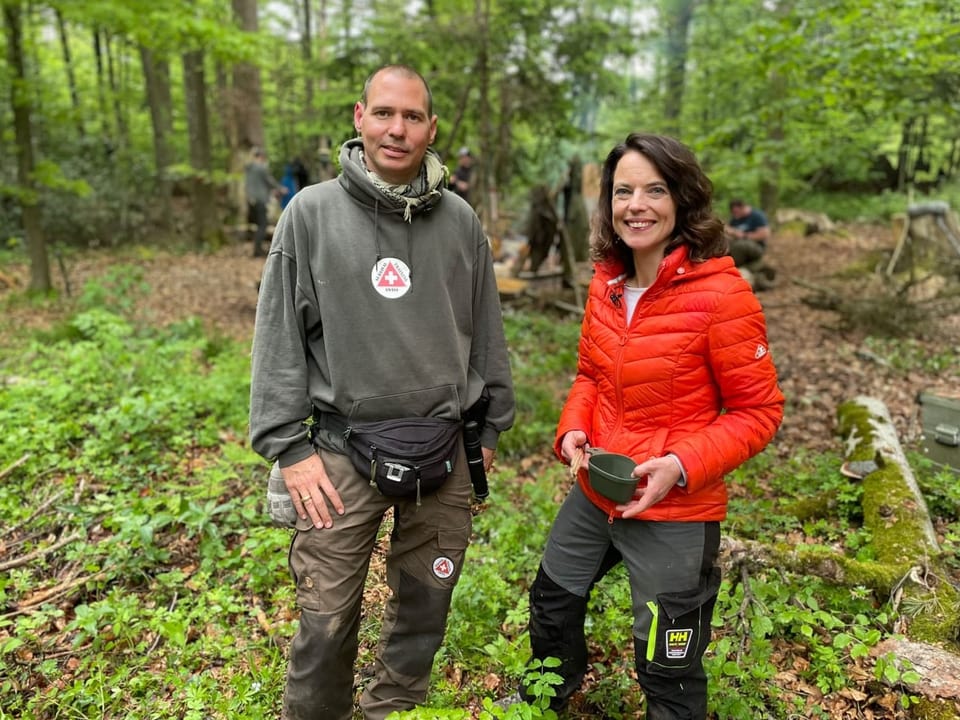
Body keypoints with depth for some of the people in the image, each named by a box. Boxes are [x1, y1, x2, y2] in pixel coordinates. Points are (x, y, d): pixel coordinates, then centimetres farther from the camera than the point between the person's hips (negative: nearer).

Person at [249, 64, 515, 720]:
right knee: (327, 622, 7)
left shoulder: (460, 220, 3)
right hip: (343, 450, -2)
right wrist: (290, 447, -7)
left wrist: (490, 425, 11)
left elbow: (486, 332, 10)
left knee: (423, 611, 16)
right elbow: (279, 338, -3)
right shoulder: (312, 212, -3)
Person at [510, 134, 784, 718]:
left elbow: (759, 411, -15)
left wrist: (681, 465, -26)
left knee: (668, 673, 12)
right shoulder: (606, 281, -1)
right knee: (552, 600, 29)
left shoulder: (721, 293, -21)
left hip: (675, 514, -7)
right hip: (594, 493, 7)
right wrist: (573, 429, -7)